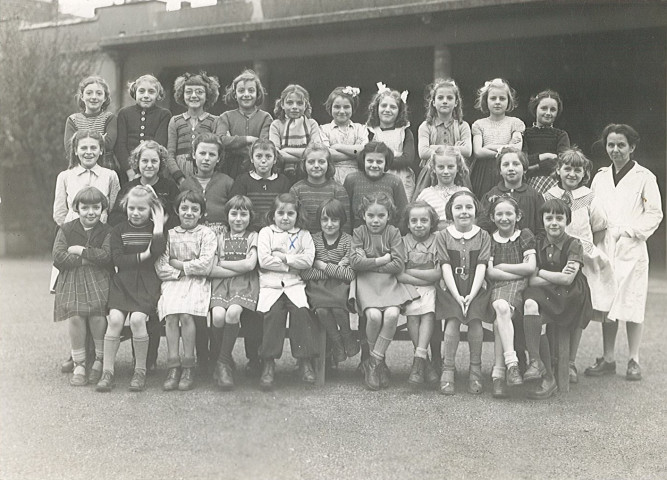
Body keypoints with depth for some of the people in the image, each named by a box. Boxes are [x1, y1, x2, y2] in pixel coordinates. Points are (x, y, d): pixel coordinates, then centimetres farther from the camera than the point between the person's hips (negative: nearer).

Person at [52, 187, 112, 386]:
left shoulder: (106, 231, 7)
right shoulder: (66, 229, 11)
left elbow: (106, 256, -10)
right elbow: (58, 257, -2)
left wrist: (79, 250, -5)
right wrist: (88, 258, -6)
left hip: (99, 280, -1)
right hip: (71, 280, 1)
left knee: (97, 315, -24)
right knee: (75, 316, -23)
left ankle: (100, 361, -2)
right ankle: (79, 365, -8)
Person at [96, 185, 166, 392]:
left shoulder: (155, 228, 8)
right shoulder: (119, 230, 11)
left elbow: (157, 251, -13)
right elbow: (117, 260, 0)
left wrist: (158, 223, -6)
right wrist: (143, 256, -8)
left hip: (147, 282, -2)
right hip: (122, 281, 2)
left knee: (137, 318, -25)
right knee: (115, 319, -21)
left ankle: (140, 371, -8)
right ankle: (107, 372, -11)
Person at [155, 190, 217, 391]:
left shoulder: (206, 234, 6)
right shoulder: (170, 235, 14)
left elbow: (205, 265, -7)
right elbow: (160, 266, 6)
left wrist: (179, 264, -3)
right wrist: (178, 271, -8)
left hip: (197, 282, -2)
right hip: (173, 281, 2)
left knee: (186, 314, -28)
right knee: (170, 315, -25)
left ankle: (188, 365, -18)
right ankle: (173, 366, -22)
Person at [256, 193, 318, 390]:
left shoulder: (303, 235, 14)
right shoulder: (266, 233, 11)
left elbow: (308, 260, -2)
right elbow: (264, 260, -3)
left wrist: (284, 258, -6)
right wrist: (290, 264, -3)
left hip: (295, 283, 1)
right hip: (270, 283, -1)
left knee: (301, 311, -26)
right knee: (274, 311, -27)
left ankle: (305, 362, -17)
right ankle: (268, 364, -20)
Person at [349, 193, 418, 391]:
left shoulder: (393, 233, 4)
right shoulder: (359, 233, 4)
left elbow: (398, 265, -6)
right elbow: (355, 262, -10)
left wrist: (369, 264, -7)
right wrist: (383, 259, -8)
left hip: (389, 282, 1)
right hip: (366, 283, -1)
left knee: (392, 314, -27)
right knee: (374, 315, -27)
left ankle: (373, 362, -14)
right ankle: (379, 362, -5)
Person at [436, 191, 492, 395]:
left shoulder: (483, 236, 7)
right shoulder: (443, 236, 5)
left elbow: (481, 268, -2)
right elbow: (446, 268, -3)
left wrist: (471, 295, -15)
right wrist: (457, 296, -14)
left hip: (476, 289, 0)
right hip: (451, 289, 0)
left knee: (475, 319, -24)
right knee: (453, 320, -24)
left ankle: (475, 369, -10)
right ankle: (447, 370, -16)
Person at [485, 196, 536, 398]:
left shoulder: (525, 236, 15)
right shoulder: (489, 239, 17)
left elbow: (530, 267, 2)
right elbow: (489, 272, 3)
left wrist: (501, 267, 3)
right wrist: (518, 273, -2)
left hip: (520, 287, -1)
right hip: (498, 287, 1)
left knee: (500, 319, -31)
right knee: (502, 308, -36)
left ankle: (498, 372, -32)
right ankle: (511, 363, -41)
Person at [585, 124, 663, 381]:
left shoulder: (644, 177, -1)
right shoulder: (600, 177, 14)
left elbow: (654, 214, -4)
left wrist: (630, 231, -12)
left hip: (631, 250, -4)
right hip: (604, 248, 4)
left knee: (632, 305, -2)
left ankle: (634, 361, 7)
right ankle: (608, 359, 15)